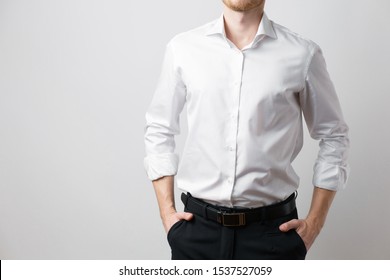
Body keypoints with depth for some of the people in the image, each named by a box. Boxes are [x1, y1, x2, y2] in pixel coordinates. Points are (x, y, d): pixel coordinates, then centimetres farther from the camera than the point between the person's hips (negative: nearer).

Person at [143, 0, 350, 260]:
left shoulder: (303, 54, -6)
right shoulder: (182, 48, -2)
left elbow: (334, 136, 4)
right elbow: (159, 129, 7)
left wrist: (315, 223, 1)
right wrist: (167, 212, 2)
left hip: (273, 228, -1)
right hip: (197, 227, 1)